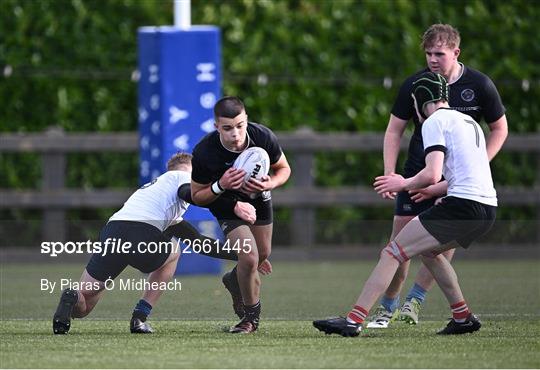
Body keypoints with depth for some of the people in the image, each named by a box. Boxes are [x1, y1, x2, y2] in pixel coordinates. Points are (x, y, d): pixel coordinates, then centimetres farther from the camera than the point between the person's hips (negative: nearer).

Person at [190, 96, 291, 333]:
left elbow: (283, 168, -9)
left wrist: (270, 184, -31)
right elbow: (197, 196, -20)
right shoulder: (204, 153, -35)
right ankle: (251, 316, 4)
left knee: (263, 254, 18)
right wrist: (220, 186, -40)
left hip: (259, 198, 4)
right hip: (227, 205, -4)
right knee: (249, 256, -21)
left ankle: (234, 281, 54)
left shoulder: (263, 137, -29)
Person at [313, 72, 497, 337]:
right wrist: (431, 190, 38)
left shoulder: (434, 122, -3)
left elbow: (432, 175, -15)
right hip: (487, 208, 9)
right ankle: (463, 318, 27)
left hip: (462, 205, -9)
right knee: (428, 250, 30)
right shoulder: (469, 121, 24)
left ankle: (354, 320, -13)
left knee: (392, 253, -7)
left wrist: (404, 184, 3)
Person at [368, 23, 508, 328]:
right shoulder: (414, 85, -6)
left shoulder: (480, 85, -8)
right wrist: (390, 175, -9)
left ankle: (415, 300, -6)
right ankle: (388, 308, 14)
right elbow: (394, 131, 2)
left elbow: (500, 129, 4)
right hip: (418, 172, 1)